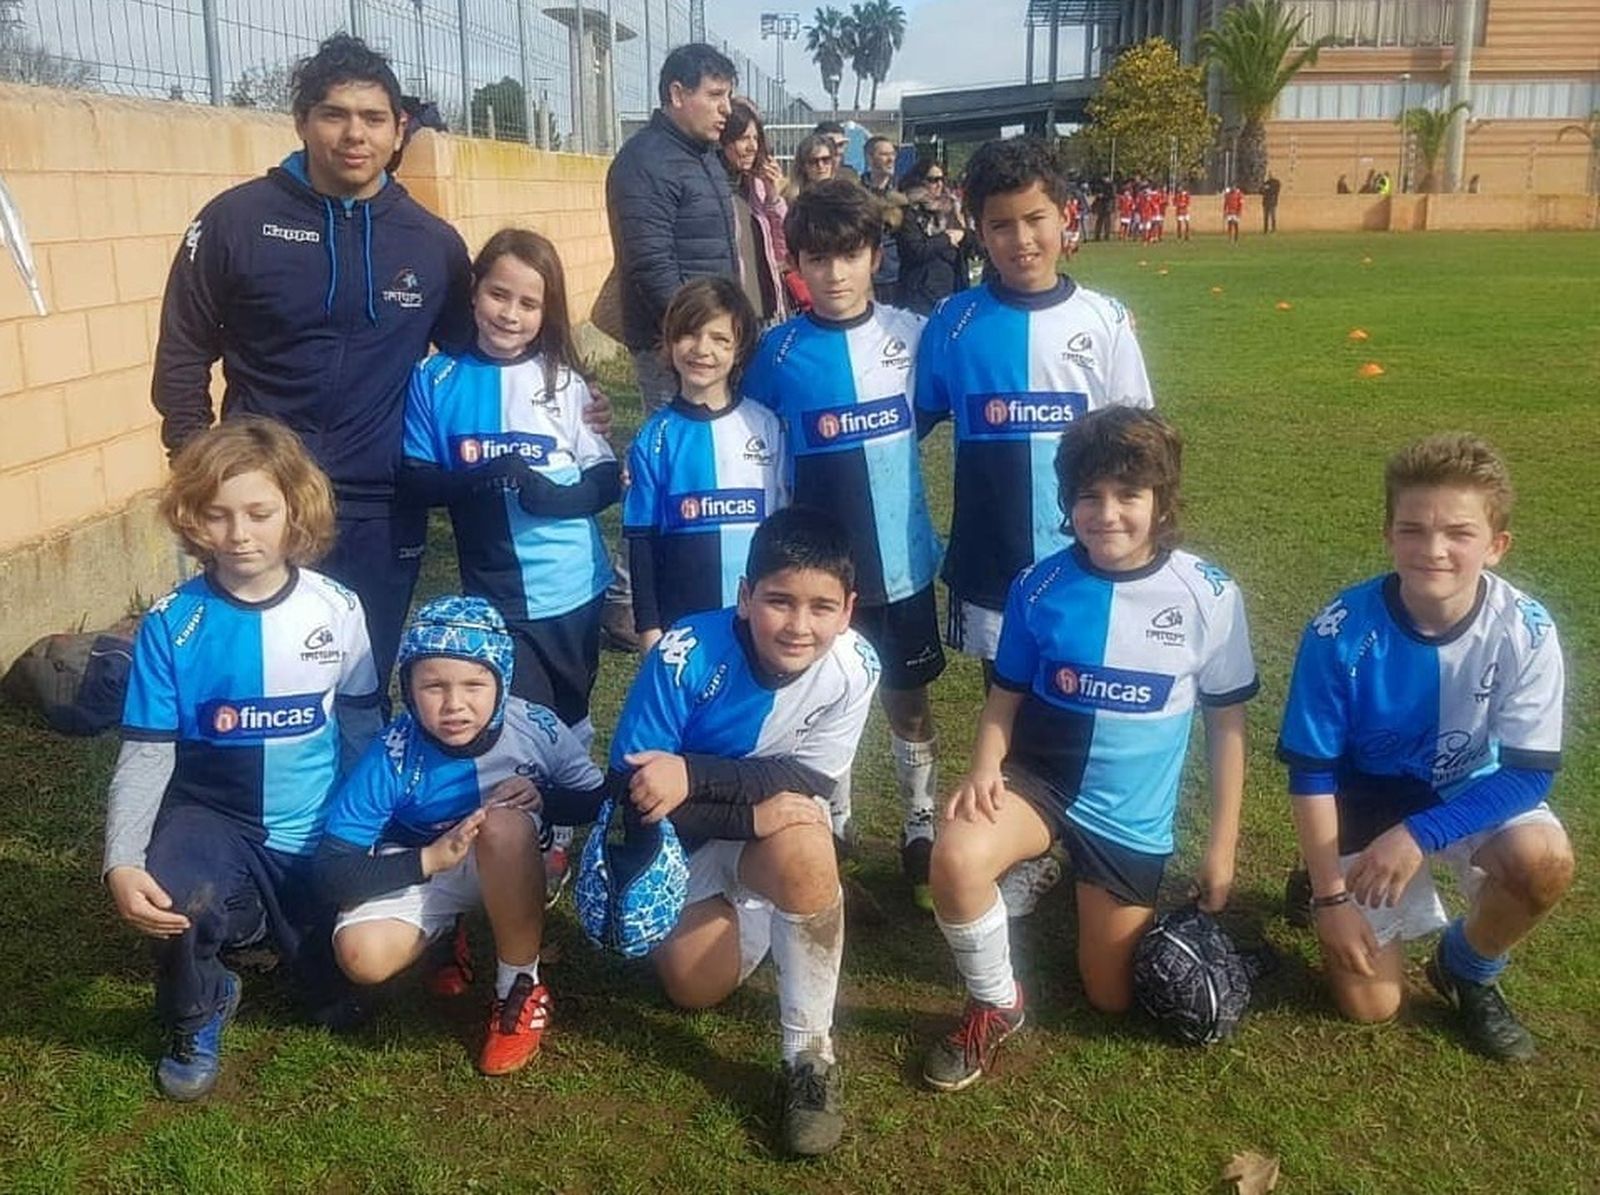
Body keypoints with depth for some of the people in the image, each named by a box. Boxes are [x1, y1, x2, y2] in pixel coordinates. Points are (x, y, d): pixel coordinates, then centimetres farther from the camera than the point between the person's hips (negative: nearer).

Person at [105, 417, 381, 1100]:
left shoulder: (338, 610, -10)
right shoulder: (171, 625, -14)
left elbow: (361, 731, 0)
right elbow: (145, 756, -13)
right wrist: (122, 863, -27)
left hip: (319, 831, 2)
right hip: (214, 814, -2)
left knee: (338, 996, 3)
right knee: (178, 901, -35)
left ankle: (276, 920, 39)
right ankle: (194, 1022, 1)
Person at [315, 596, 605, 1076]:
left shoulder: (537, 730, -23)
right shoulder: (391, 758, -27)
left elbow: (599, 802, -6)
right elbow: (331, 872, -24)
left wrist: (544, 798, -28)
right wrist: (431, 859, -37)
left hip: (514, 868, 0)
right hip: (418, 870, 0)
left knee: (503, 823, -35)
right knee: (361, 955, -28)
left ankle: (522, 988, -14)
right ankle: (446, 936, 10)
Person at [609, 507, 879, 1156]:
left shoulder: (854, 666, -24)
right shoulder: (685, 655, -29)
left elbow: (807, 783, -22)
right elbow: (632, 791, -25)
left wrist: (694, 775, -36)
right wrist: (753, 812, -36)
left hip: (774, 832, 0)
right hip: (679, 838, 1)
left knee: (803, 846, -34)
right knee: (695, 986, -3)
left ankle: (810, 1057, -18)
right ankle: (740, 911, 33)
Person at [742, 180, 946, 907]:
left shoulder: (909, 335, -6)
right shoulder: (779, 351, -7)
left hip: (902, 562, 0)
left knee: (908, 703, 12)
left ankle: (921, 832, 29)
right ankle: (832, 828, 33)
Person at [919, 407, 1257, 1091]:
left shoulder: (1208, 597, -11)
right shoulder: (1038, 587, -8)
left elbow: (1225, 723, -1)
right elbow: (1005, 698, 2)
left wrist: (1222, 846, 2)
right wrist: (985, 769, -19)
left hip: (1132, 816, 1)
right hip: (1038, 778, 0)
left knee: (1110, 998, 10)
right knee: (955, 857, -34)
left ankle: (1082, 889, 42)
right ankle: (994, 1008, -5)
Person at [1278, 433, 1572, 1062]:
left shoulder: (1525, 632, -23)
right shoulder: (1341, 631, -26)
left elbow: (1527, 773, -18)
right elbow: (1311, 773, -17)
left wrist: (1419, 835, -31)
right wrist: (1332, 895, -17)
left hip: (1471, 793, 2)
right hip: (1367, 798, -1)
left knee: (1543, 860, -32)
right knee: (1369, 1004, -3)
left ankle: (1468, 969, 1)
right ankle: (1324, 879, 28)